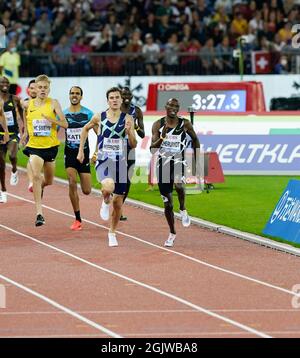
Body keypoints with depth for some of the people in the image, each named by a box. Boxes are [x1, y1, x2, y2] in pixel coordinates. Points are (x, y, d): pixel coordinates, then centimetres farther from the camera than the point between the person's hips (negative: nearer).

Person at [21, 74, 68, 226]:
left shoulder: (53, 103, -6)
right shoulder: (28, 104, -1)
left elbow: (65, 124, -11)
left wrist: (51, 120, -27)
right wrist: (25, 132, 19)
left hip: (51, 146, 1)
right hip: (34, 146, -1)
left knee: (48, 181, 15)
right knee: (36, 176, -21)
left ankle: (40, 186, 54)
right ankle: (39, 213, -23)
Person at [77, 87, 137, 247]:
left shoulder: (127, 119, -2)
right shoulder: (99, 118, -2)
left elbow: (133, 145, -3)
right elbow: (85, 129, 18)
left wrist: (129, 131, -22)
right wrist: (81, 150, 16)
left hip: (120, 163, 2)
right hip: (103, 162, -2)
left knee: (118, 202, 8)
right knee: (108, 186, -34)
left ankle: (112, 233, 30)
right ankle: (105, 202, 2)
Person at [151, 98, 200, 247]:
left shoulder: (185, 124, -3)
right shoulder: (158, 125, -3)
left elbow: (195, 140, 13)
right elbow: (152, 148, -9)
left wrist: (197, 162, 12)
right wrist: (163, 137, -27)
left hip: (179, 162, -2)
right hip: (163, 164, 2)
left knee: (178, 185, -37)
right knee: (167, 204, 7)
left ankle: (183, 210, -7)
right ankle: (172, 233, 27)